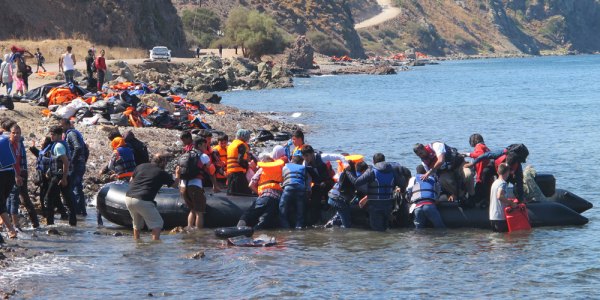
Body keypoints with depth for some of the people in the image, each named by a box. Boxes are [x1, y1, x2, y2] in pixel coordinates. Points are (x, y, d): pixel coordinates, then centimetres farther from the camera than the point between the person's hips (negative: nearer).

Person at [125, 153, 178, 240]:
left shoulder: (141, 166, 15)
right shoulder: (162, 173, 3)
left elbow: (131, 180, 25)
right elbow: (175, 185, 17)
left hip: (128, 198, 6)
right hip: (143, 200, -6)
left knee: (137, 224, 25)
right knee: (157, 224, 3)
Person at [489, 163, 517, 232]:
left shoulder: (495, 183, 14)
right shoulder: (503, 183, -13)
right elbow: (499, 196, -28)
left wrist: (508, 201, 29)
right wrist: (511, 203, -20)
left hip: (492, 217, 9)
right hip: (500, 217, -9)